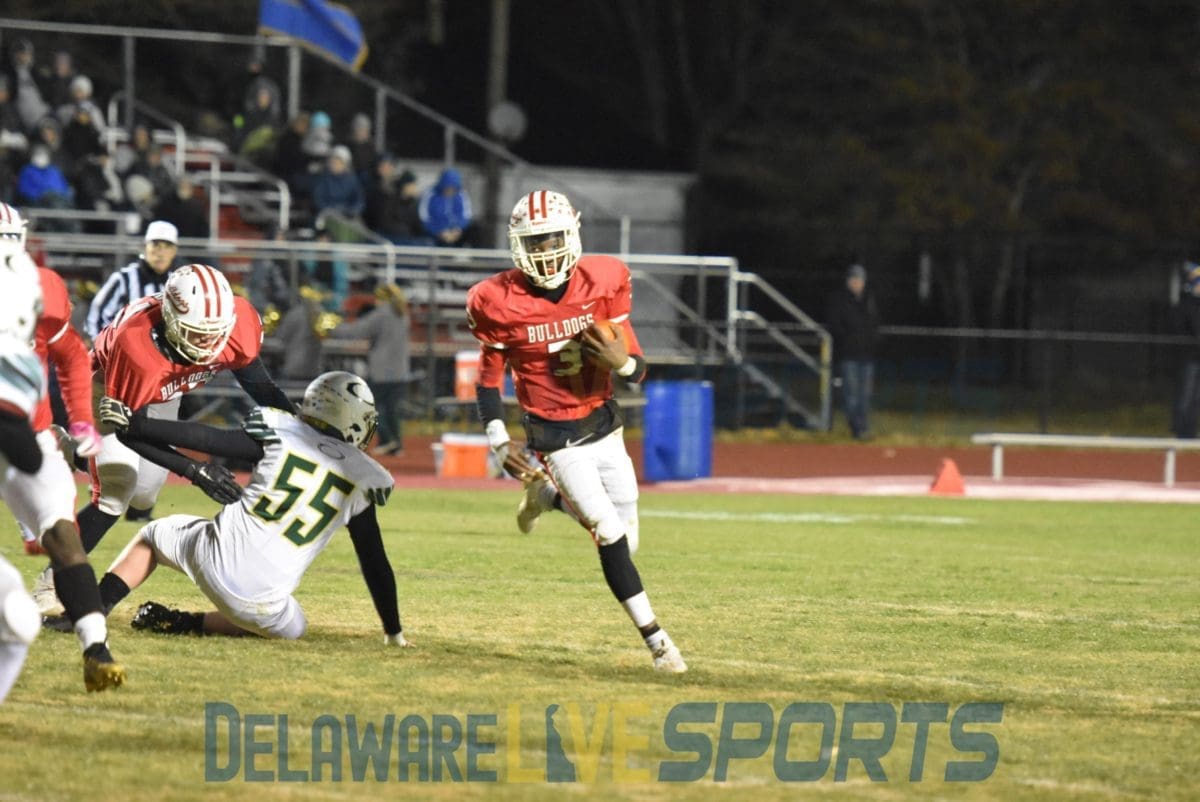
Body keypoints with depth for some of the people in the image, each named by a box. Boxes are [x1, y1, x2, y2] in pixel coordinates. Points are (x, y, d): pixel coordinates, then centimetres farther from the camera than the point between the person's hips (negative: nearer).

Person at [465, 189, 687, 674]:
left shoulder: (602, 284, -10)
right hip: (555, 438, -4)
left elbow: (637, 369, -3)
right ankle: (654, 638, -4)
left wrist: (622, 362, -27)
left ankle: (546, 498, 35)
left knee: (625, 543, 9)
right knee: (610, 536, -15)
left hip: (605, 425, 4)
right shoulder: (500, 303, -15)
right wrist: (499, 442, -11)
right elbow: (488, 380, -1)